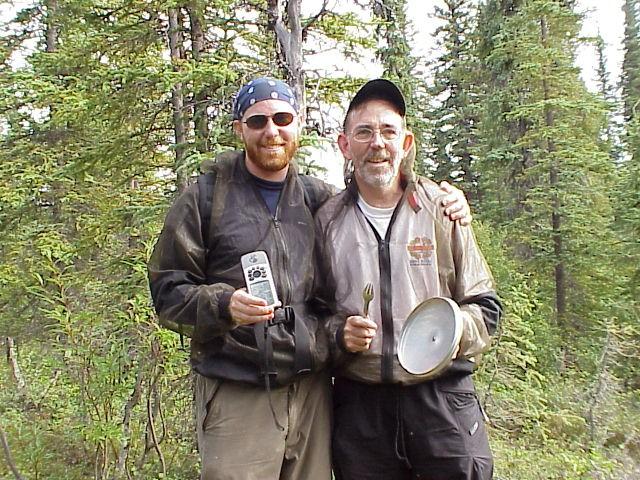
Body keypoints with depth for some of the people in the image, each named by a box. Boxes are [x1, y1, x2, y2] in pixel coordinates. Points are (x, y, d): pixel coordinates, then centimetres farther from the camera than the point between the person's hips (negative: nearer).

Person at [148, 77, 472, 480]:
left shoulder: (319, 199, 11)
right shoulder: (206, 197, 2)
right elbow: (167, 288, 1)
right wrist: (224, 304, -19)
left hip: (312, 389, 3)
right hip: (237, 396, -3)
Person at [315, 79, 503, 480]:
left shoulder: (441, 209, 2)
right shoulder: (327, 221, 5)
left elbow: (485, 307, 6)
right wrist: (340, 334, -9)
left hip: (443, 397, 0)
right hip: (359, 405, 1)